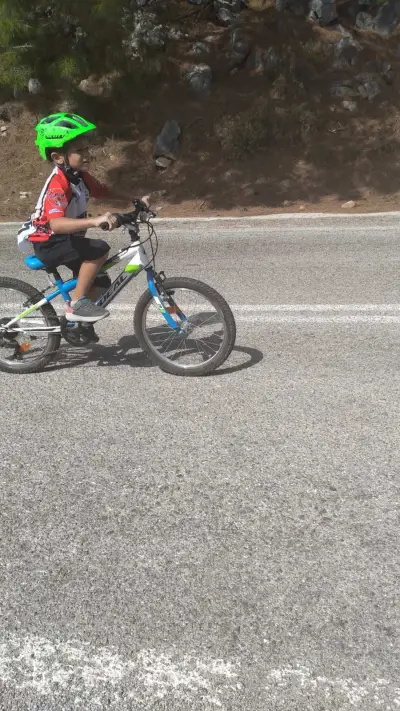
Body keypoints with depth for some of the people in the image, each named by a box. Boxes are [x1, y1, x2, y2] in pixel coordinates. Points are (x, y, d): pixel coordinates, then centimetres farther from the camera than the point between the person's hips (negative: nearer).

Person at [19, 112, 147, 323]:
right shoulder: (58, 184, -28)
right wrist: (95, 221, -56)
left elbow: (104, 192, 12)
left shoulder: (80, 176, -1)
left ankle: (79, 323, 27)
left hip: (66, 240, 9)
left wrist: (135, 200, -1)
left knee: (100, 282, 9)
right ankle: (76, 305, -17)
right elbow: (56, 224, -44)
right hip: (49, 244, -9)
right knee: (100, 249, -27)